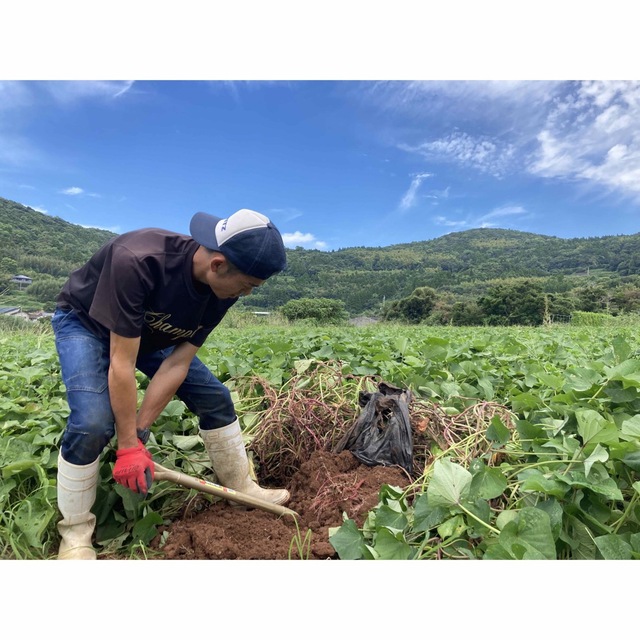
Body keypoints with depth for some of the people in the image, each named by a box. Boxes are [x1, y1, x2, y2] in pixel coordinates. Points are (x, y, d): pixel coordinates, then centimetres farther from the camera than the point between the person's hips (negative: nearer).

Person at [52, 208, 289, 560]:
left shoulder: (223, 290, -22)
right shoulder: (137, 261, -42)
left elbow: (179, 362, -19)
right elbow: (121, 364, -36)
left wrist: (140, 430, -21)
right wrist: (128, 445, -28)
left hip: (150, 333, 5)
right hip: (84, 323, -4)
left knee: (216, 397, -3)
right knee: (93, 421, -27)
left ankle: (243, 488, 17)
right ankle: (75, 534, 2)